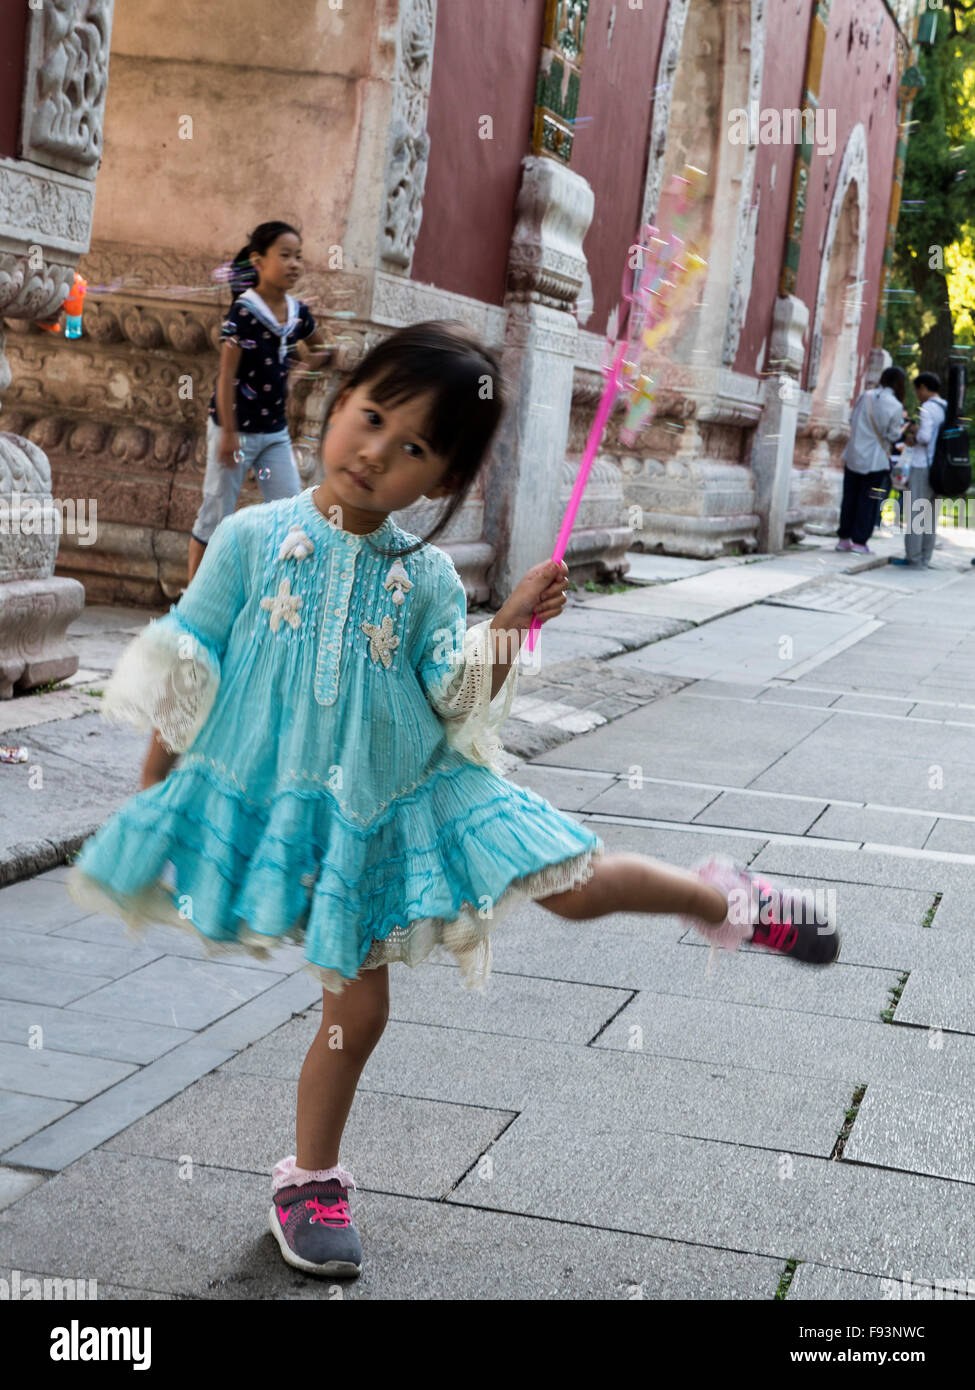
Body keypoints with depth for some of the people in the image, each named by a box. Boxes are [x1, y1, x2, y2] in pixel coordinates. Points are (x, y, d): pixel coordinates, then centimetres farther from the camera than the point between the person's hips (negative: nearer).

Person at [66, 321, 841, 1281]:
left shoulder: (426, 577, -3)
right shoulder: (252, 540, -8)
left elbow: (460, 704, -5)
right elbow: (185, 677, -1)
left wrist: (510, 627, -20)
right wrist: (153, 792, 2)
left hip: (412, 799, 2)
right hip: (302, 811, -2)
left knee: (576, 886, -2)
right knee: (357, 1005, 1)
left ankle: (726, 901, 27)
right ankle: (310, 1179, 23)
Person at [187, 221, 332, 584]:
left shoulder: (297, 313, 3)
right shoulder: (244, 312, -16)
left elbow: (319, 347, 24)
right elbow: (227, 376, -16)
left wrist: (315, 359, 0)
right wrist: (229, 432, -19)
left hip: (275, 431, 6)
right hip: (237, 427, -6)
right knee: (216, 513, 3)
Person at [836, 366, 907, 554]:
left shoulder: (866, 396, 0)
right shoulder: (895, 406, -12)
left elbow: (852, 421, 7)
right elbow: (893, 435, -9)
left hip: (853, 456, 4)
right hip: (875, 461, -4)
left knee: (849, 498, 12)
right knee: (869, 502, 3)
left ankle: (844, 538, 16)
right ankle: (859, 541, 2)